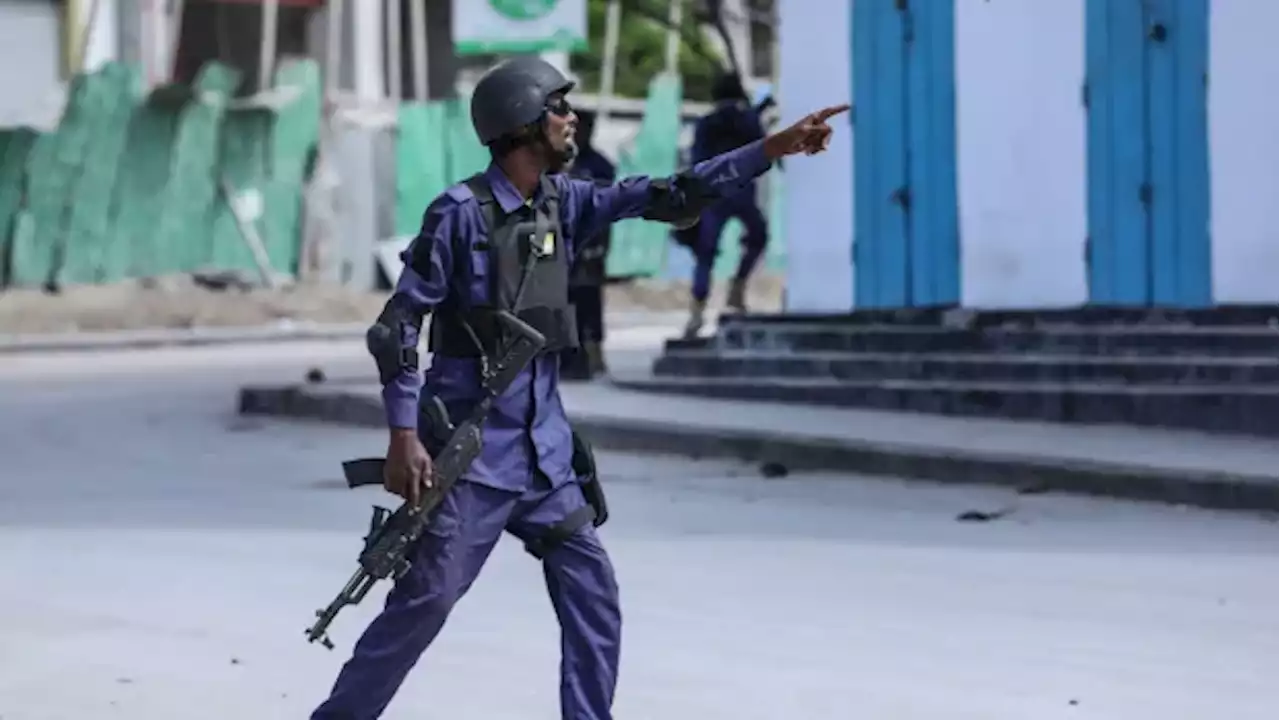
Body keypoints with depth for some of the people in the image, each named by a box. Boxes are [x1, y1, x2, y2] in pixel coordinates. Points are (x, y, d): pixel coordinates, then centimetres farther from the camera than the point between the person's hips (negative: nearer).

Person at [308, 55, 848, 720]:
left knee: (593, 595, 3)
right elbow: (399, 323, -11)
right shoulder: (460, 212, -12)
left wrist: (774, 148, -1)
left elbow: (668, 197, 5)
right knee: (427, 598, -6)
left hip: (544, 447, 7)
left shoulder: (563, 202, 7)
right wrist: (403, 434, -17)